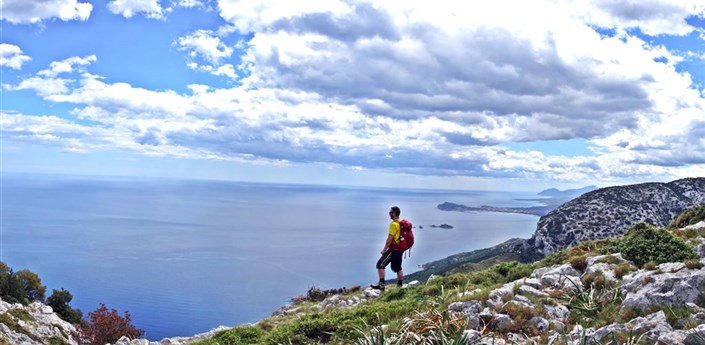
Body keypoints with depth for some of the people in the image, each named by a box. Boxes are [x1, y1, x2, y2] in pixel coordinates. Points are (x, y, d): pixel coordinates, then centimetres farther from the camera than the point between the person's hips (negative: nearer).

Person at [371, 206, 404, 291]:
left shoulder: (394, 224, -17)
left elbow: (390, 239, -19)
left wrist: (384, 249, -13)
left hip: (393, 249, -9)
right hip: (400, 249, 9)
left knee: (380, 264, -5)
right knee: (398, 268, 15)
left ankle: (381, 285, -8)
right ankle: (399, 286, 19)